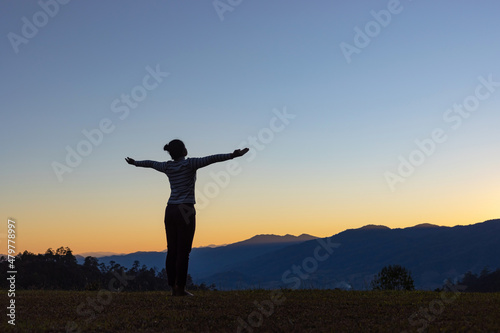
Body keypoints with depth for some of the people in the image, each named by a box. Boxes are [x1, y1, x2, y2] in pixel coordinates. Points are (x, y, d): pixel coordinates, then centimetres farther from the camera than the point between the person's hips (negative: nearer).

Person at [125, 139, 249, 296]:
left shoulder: (167, 166, 10)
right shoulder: (189, 164, -6)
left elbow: (149, 163, 28)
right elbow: (211, 159, -18)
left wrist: (134, 162, 47)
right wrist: (233, 155, -25)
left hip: (170, 210, 6)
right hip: (185, 210, -6)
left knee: (172, 250, 7)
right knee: (183, 251, -3)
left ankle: (173, 287, 9)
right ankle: (180, 288, -3)